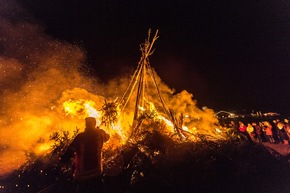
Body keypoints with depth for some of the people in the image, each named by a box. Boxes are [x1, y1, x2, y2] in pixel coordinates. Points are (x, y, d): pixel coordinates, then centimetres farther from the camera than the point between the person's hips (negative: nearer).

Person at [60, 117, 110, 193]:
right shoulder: (100, 134, -3)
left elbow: (70, 150, -16)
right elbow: (107, 137, 19)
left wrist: (63, 159, -2)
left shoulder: (81, 136, -14)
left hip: (82, 173, -2)